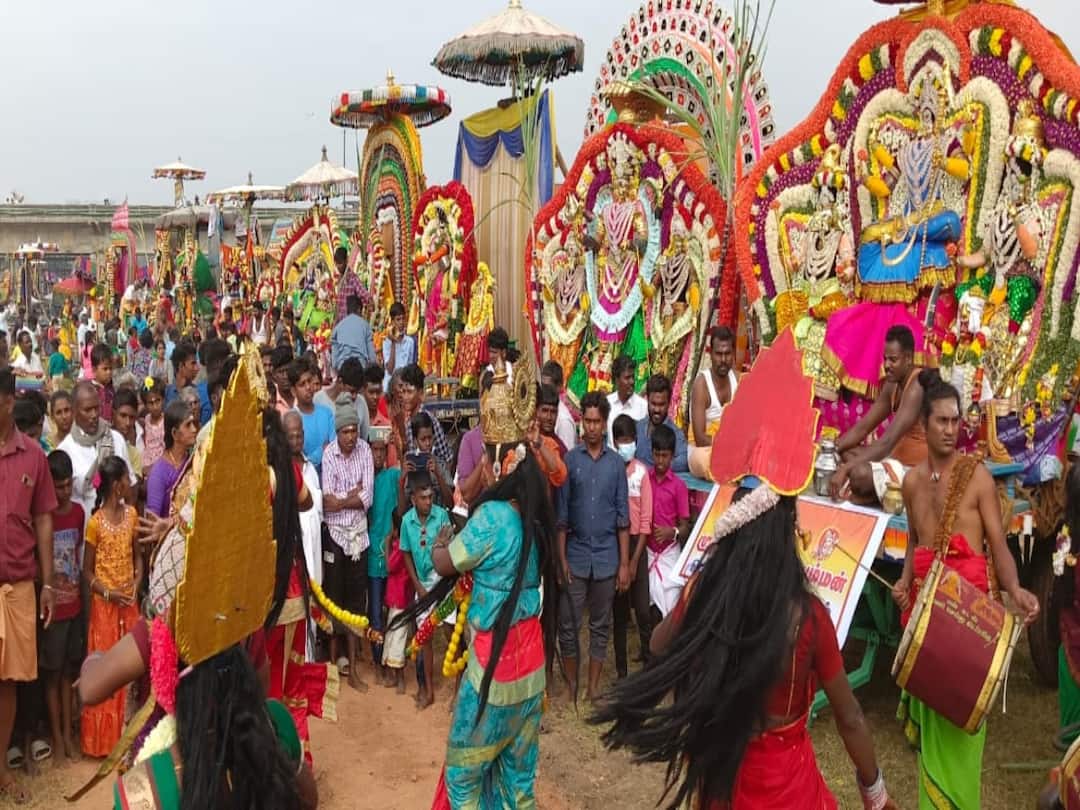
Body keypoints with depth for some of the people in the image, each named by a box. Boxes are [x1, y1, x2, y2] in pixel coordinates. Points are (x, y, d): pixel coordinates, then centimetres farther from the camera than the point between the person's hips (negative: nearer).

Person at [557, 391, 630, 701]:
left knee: (601, 625, 10)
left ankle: (594, 685, 21)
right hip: (575, 555, -1)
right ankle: (571, 681, 21)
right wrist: (561, 559, -5)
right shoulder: (570, 460, -2)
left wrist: (625, 563, 0)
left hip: (606, 557, 1)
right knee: (568, 624, 4)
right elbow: (561, 516, -1)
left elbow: (623, 517, 3)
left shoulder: (616, 463, 2)